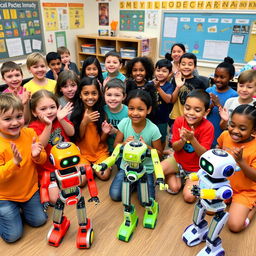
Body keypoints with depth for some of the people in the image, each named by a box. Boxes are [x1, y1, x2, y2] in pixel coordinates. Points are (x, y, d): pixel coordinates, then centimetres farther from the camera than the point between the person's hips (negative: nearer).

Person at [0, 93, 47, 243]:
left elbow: (42, 160, -1)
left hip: (30, 190, 4)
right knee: (13, 235, 3)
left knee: (39, 221, 14)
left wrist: (37, 155, -24)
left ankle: (18, 210, 37)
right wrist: (15, 162, -39)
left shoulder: (30, 133, -11)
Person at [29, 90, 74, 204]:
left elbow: (71, 133, -10)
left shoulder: (60, 118, 1)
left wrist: (61, 120, -26)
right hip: (48, 168, -4)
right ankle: (43, 187, 19)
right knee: (55, 198, -10)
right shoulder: (34, 127, -14)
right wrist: (48, 125, -38)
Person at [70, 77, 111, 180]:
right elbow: (78, 138, -7)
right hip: (82, 153, -1)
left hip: (100, 152, 1)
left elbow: (102, 140, 1)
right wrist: (84, 122, -21)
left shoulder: (101, 112, -3)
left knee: (104, 175, -18)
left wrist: (105, 133, -22)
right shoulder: (76, 113, -7)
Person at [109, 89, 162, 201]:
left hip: (145, 169, -2)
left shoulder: (153, 129, -19)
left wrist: (146, 146, -26)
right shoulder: (124, 123, -13)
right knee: (115, 195, -8)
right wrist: (124, 144, -24)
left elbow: (159, 153, -7)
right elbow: (116, 144, -2)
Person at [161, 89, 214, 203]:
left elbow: (203, 154, -22)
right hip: (178, 160, 2)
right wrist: (182, 140, -32)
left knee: (189, 197, -15)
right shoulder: (179, 121, -13)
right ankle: (174, 177, 9)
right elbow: (175, 148, -9)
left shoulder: (208, 127, -20)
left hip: (196, 168, -1)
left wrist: (192, 138, -38)